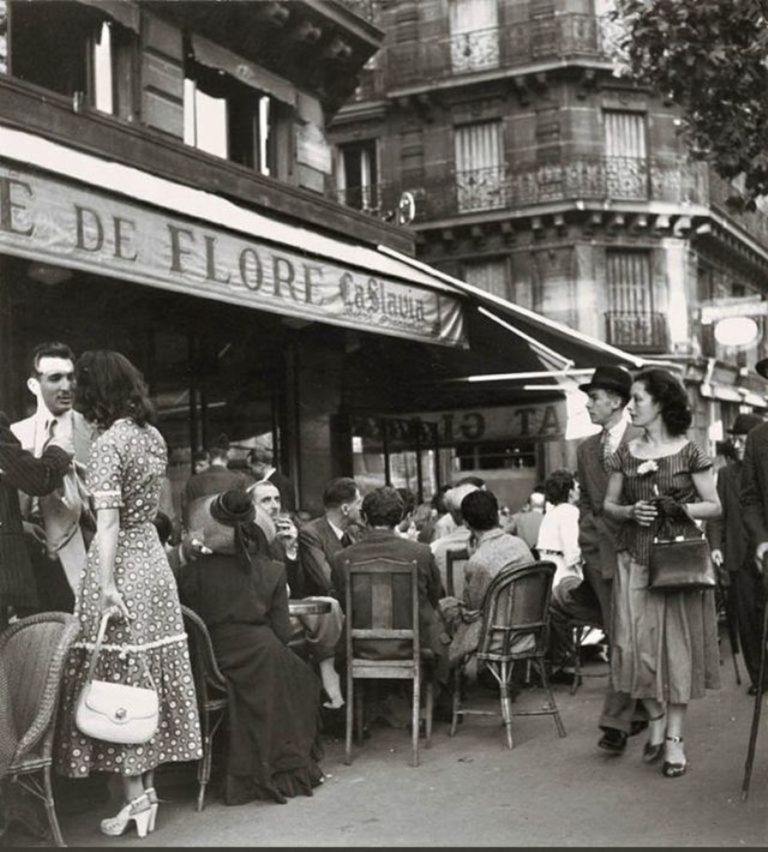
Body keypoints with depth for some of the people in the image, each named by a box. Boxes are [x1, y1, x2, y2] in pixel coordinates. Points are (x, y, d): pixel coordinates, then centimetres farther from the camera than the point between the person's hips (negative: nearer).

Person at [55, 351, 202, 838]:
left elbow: (108, 525, -20)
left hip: (122, 568, -8)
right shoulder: (153, 436, 9)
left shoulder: (108, 445, -14)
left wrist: (106, 587, -21)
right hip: (154, 560, 8)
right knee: (151, 679, 11)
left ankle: (136, 797, 3)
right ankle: (147, 785, 18)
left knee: (119, 683, -1)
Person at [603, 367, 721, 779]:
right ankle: (655, 719, 19)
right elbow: (608, 504, 12)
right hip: (635, 559, 3)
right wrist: (630, 511, -9)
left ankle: (674, 738, 10)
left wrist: (679, 509, -16)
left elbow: (715, 506, 0)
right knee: (637, 641, -3)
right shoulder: (625, 453, 6)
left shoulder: (688, 452, -3)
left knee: (677, 642, 1)